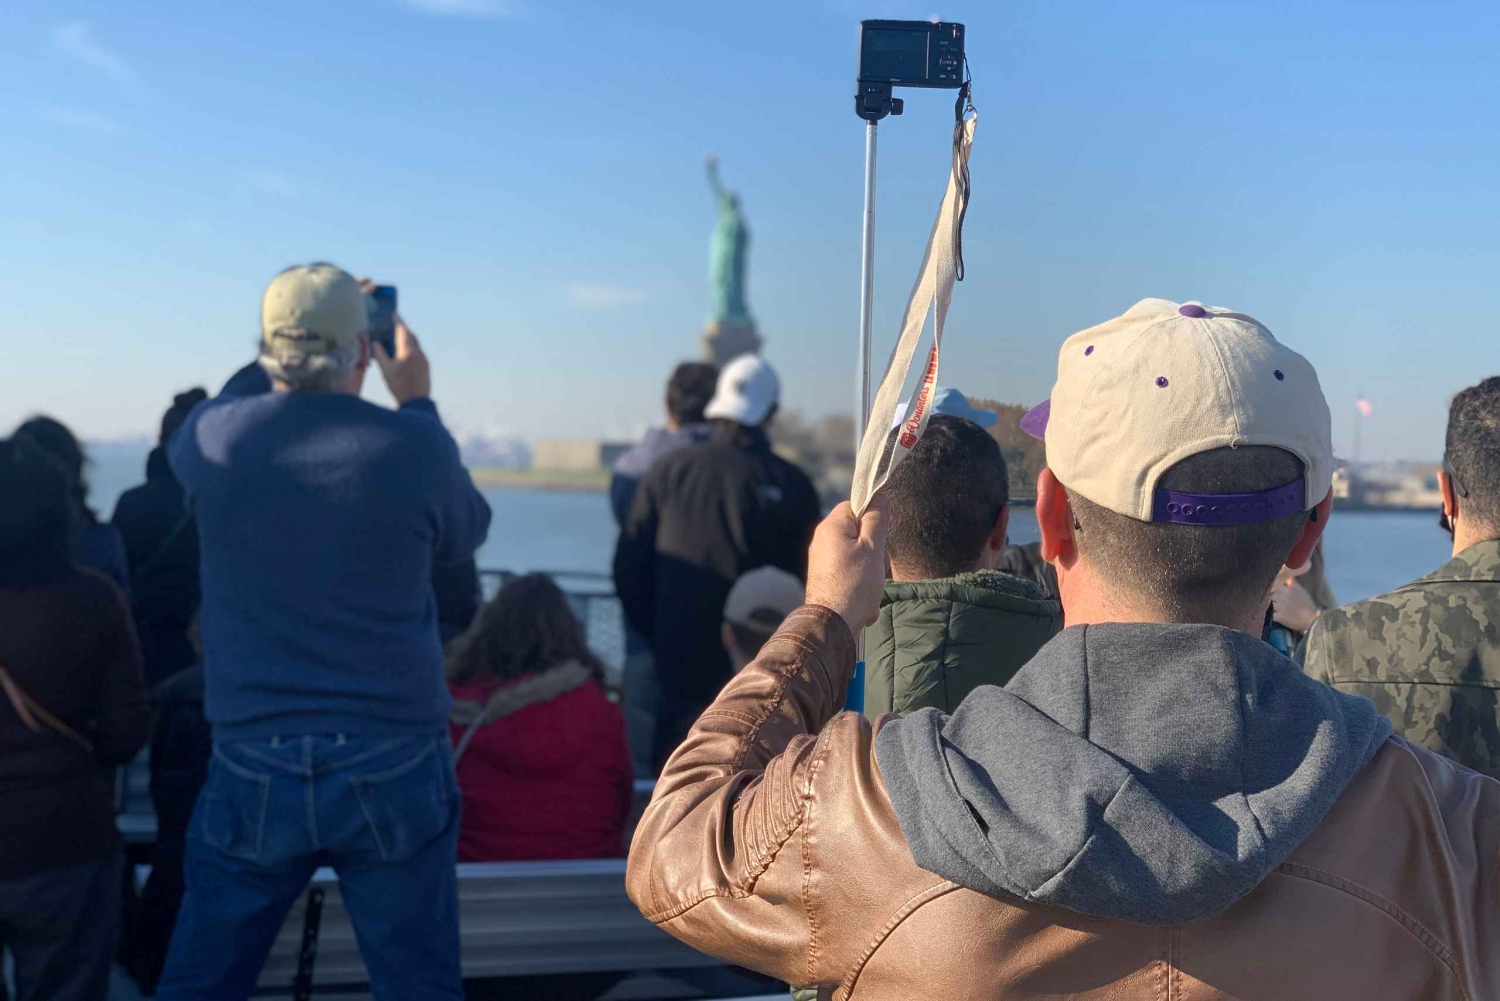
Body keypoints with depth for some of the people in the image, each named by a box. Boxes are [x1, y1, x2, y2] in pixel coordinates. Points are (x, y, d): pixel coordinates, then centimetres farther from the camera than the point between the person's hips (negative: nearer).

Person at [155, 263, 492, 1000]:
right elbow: (467, 532, 11)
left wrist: (279, 367, 30)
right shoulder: (414, 447, -10)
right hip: (394, 769, -1)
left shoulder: (211, 437, -5)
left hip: (252, 767, 2)